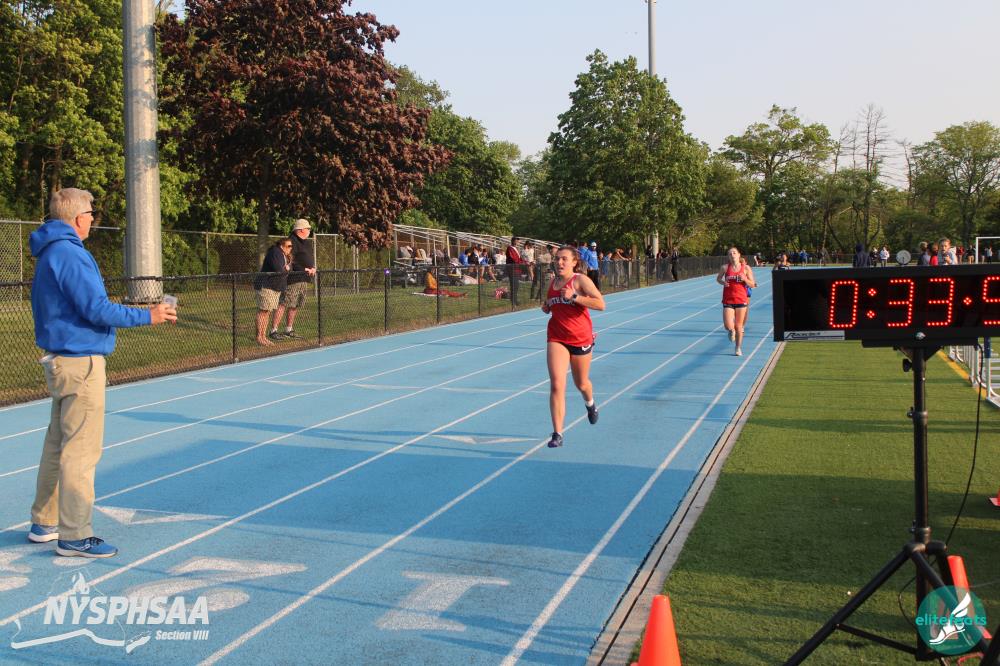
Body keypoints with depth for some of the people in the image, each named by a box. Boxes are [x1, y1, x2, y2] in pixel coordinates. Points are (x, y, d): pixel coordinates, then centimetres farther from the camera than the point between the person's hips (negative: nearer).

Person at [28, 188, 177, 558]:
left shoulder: (51, 253, 14)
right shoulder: (69, 254, -17)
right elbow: (96, 309, -20)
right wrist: (147, 316, -12)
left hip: (60, 359, 10)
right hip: (80, 362, -10)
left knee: (58, 443, 17)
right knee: (81, 450, -6)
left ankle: (45, 523, 26)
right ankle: (75, 537, -1)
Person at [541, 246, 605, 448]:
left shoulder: (581, 280, -10)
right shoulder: (552, 283, 7)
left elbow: (600, 304, -20)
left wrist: (574, 296, -26)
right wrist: (546, 308, 2)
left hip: (581, 338, -3)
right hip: (556, 338, 3)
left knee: (581, 384, 16)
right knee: (556, 385, -13)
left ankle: (590, 403, 54)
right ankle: (557, 434, -12)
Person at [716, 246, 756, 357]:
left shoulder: (746, 268, -2)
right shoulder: (725, 267, -3)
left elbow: (752, 285, 1)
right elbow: (718, 278, 13)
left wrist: (745, 279, -18)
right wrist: (723, 282, -9)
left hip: (741, 299, 0)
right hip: (728, 300, 0)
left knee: (739, 326, 7)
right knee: (728, 326, -11)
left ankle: (739, 348, 23)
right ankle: (732, 331, 28)